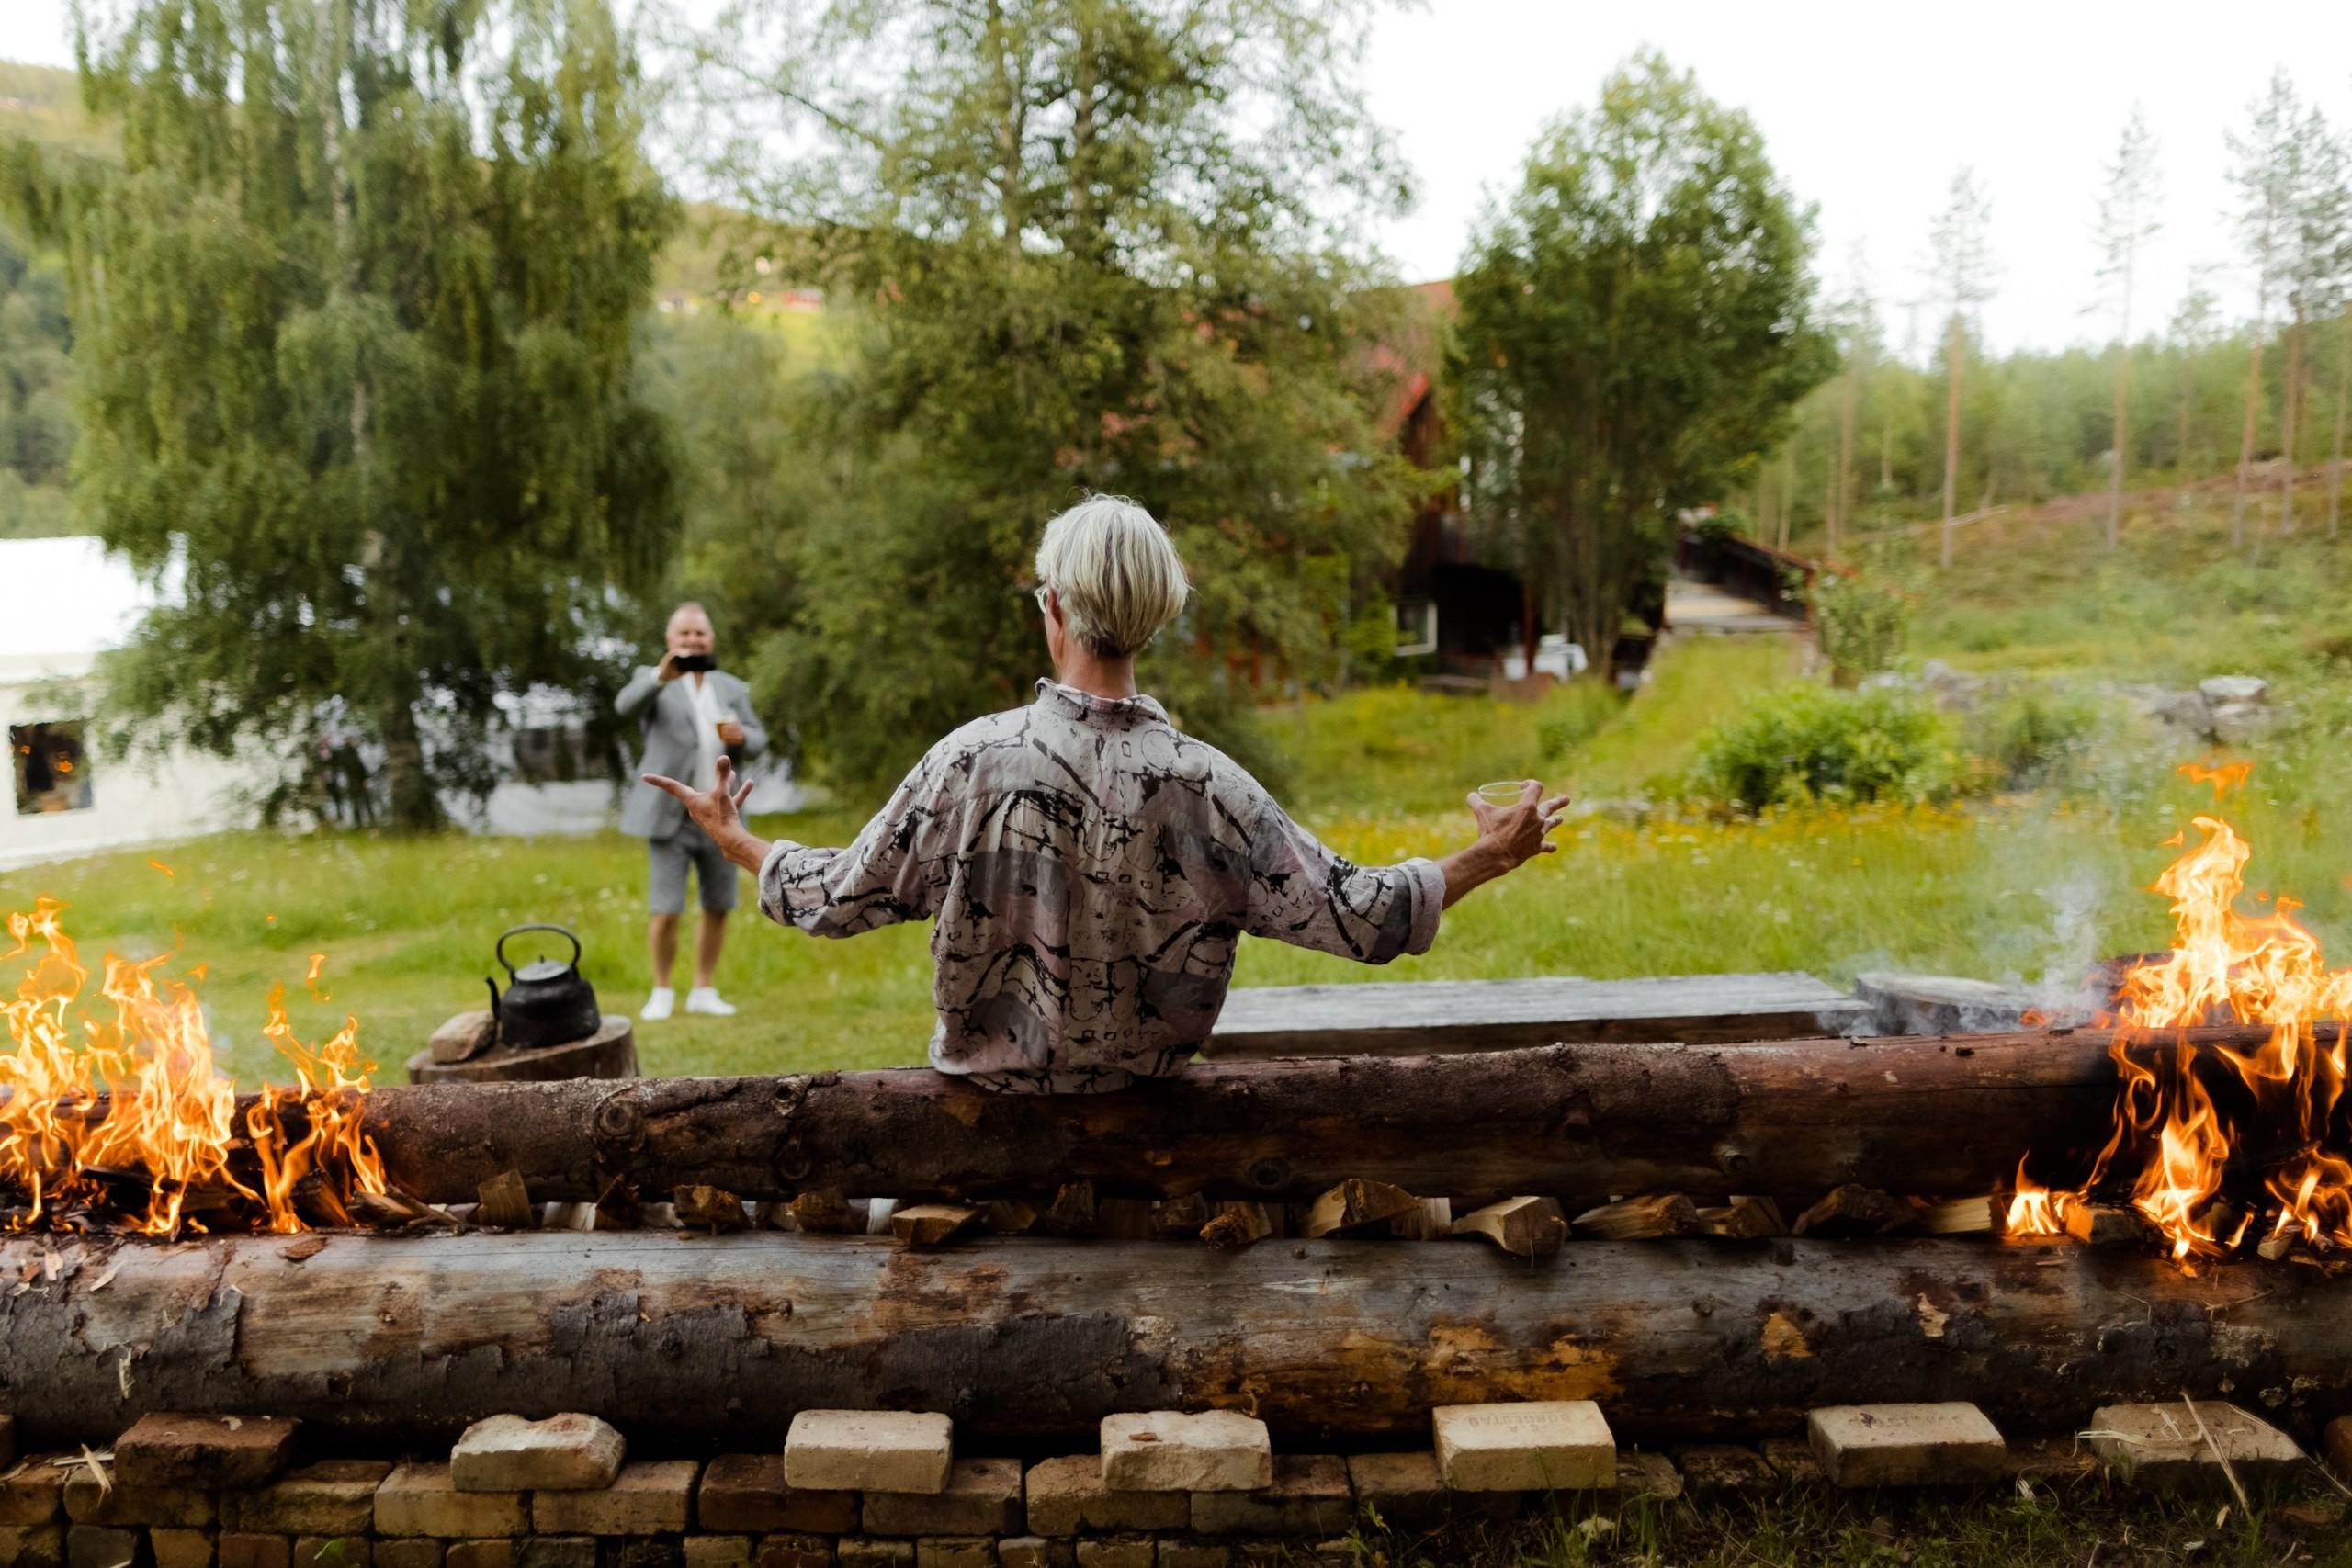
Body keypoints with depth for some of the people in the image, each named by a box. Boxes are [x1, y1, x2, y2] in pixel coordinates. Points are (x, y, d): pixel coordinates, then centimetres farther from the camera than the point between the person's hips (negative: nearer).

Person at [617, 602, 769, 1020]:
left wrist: (742, 736, -12)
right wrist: (662, 676, -41)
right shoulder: (652, 679, 2)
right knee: (666, 910, -5)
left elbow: (758, 742, 13)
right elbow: (627, 704, -21)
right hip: (670, 816, -4)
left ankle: (704, 991, 22)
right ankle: (662, 992, 13)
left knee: (718, 908, 8)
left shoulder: (732, 688, 14)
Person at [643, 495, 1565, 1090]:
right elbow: (1360, 918, -16)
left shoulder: (972, 760, -21)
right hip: (1142, 1096, 1)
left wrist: (735, 841, 9)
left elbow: (839, 899, -9)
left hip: (989, 1086, -1)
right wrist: (1490, 856, -2)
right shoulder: (1204, 784, -21)